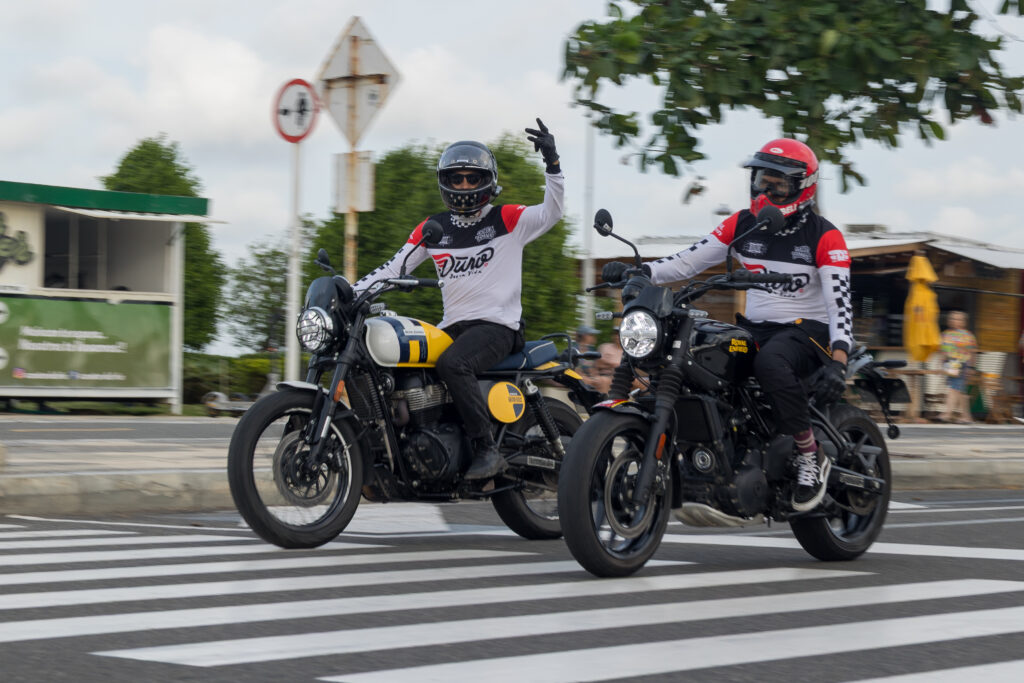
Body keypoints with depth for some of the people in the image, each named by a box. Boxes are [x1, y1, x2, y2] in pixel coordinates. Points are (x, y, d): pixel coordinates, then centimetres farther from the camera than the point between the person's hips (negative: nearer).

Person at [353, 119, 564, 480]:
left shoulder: (507, 219, 3)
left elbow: (551, 212, -11)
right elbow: (394, 266, 13)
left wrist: (552, 161, -24)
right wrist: (349, 292, 0)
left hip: (498, 325, -6)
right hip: (453, 326, 6)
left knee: (452, 363, -35)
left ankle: (487, 448, -30)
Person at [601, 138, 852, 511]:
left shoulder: (823, 236, -7)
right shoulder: (743, 224, 8)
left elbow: (840, 303, -15)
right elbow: (689, 260, 4)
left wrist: (838, 364, -31)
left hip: (808, 329, -6)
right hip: (756, 327, 6)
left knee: (770, 362, -39)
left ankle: (811, 456, -23)